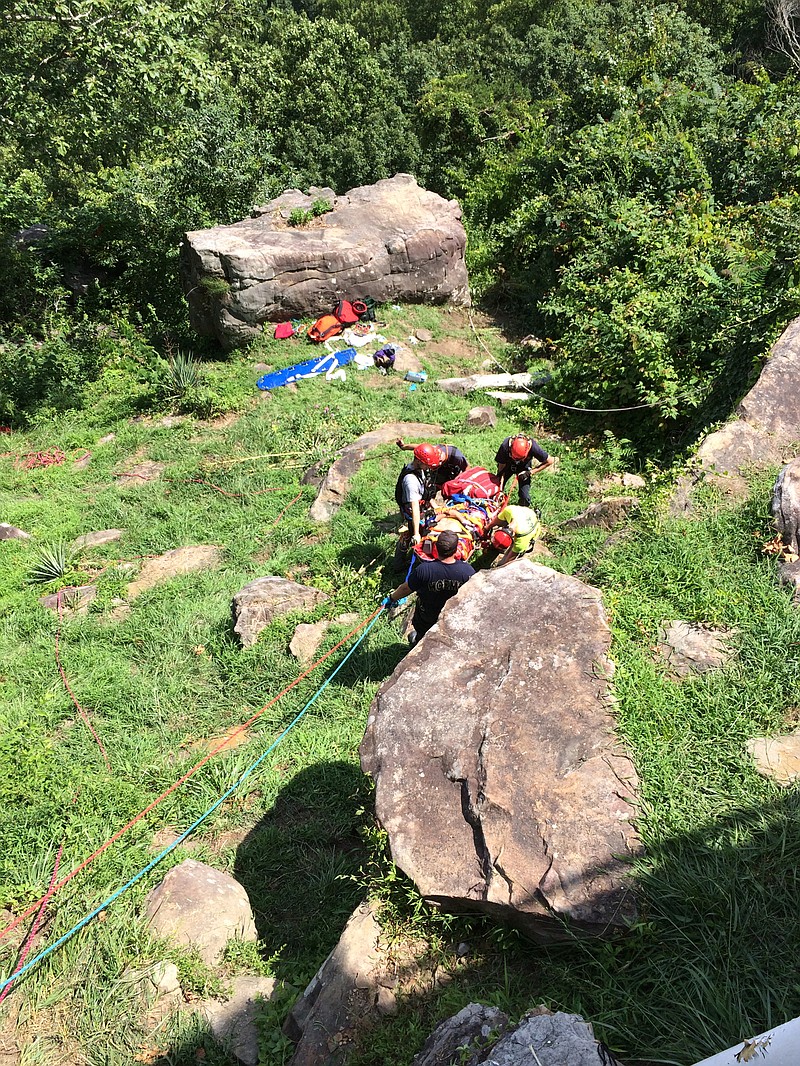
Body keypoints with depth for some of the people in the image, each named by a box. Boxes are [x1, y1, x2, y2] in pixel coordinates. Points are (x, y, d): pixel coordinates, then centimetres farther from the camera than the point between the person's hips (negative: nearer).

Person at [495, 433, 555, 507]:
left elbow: (550, 461, -24)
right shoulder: (505, 446, -38)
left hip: (524, 467, -1)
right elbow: (501, 466, -23)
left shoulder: (533, 446, -39)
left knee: (524, 496, -9)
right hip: (508, 465, 1)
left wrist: (530, 472, -28)